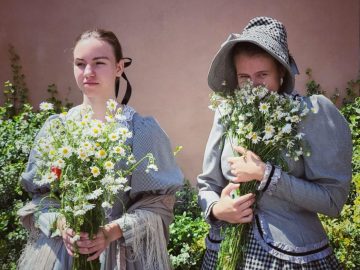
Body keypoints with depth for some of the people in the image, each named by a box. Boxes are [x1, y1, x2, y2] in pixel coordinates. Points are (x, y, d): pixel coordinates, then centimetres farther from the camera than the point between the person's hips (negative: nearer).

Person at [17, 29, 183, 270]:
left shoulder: (142, 129, -9)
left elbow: (159, 202, -9)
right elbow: (39, 194, 3)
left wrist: (112, 231, -20)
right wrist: (60, 225, -15)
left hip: (122, 251, -2)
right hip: (58, 250, 2)